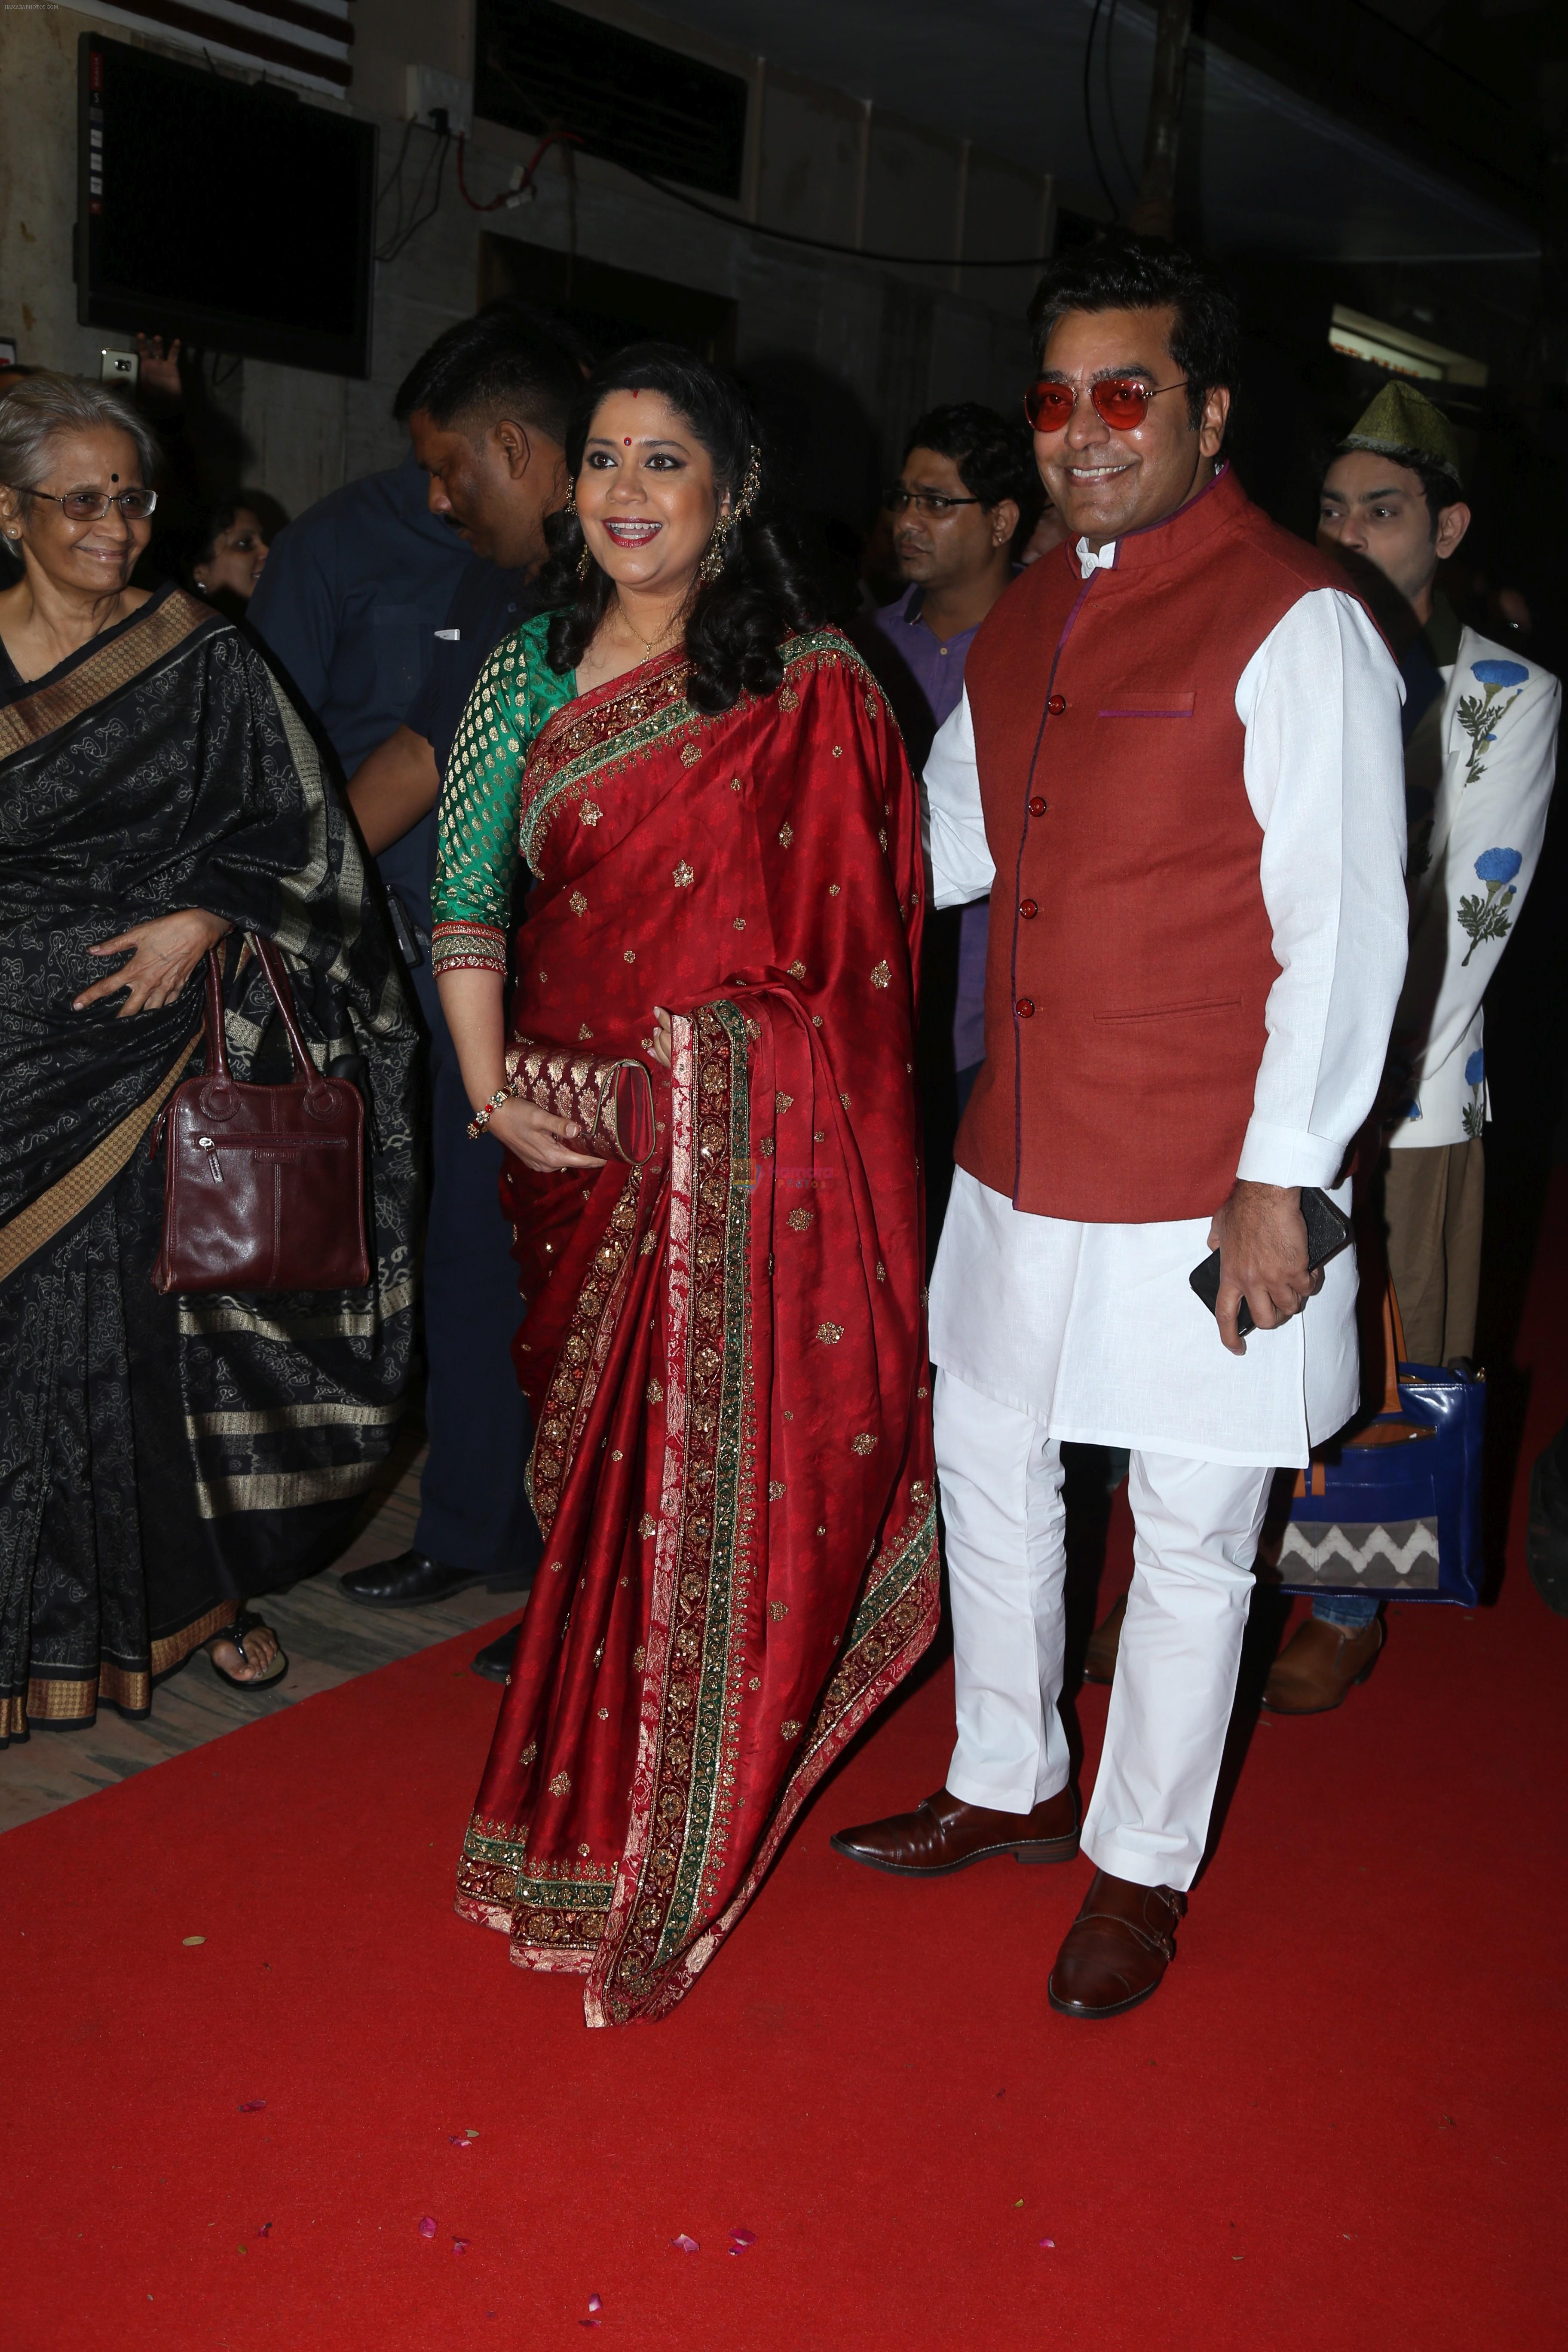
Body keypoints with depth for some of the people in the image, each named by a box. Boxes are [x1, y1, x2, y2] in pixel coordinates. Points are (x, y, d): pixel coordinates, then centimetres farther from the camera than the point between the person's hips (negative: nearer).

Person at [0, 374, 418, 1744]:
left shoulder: (202, 660, 4)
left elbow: (293, 828, 2)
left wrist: (200, 920, -11)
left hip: (164, 1050, 0)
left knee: (177, 1324, 7)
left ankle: (202, 1589, 25)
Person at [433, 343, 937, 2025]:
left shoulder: (812, 690, -3)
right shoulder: (526, 675, 8)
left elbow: (860, 932, -3)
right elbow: (467, 900, 8)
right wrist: (490, 1087, -3)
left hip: (753, 1137, -3)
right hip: (578, 1133, 4)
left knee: (723, 1468, -1)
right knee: (594, 1460, 13)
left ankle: (661, 1855, 17)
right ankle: (585, 1800, 32)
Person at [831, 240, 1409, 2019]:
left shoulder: (1292, 623, -12)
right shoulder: (1025, 620, 10)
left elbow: (1342, 926, -15)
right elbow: (940, 840, 23)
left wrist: (1276, 1186, -18)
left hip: (1203, 1192, -7)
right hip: (1018, 1165, 7)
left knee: (1186, 1536, 7)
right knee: (986, 1464, 19)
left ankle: (1142, 1868, 28)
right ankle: (1008, 1785, 41)